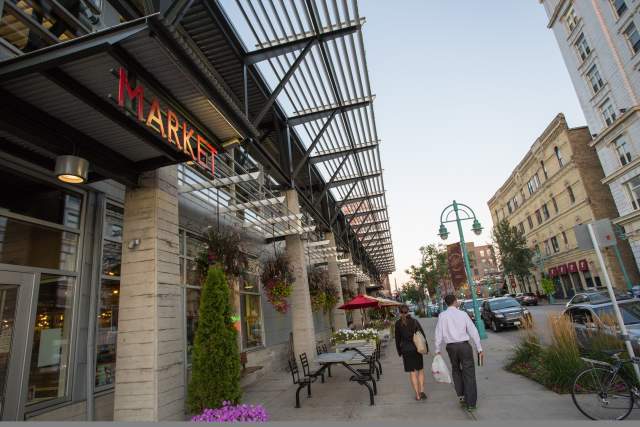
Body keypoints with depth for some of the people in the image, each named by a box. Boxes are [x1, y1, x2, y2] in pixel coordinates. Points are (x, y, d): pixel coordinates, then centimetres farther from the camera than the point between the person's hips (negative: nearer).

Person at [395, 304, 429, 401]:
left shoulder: (398, 324, -4)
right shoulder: (415, 321, -4)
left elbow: (397, 339, 0)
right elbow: (423, 335, -2)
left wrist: (399, 352, 10)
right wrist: (426, 348, 7)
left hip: (406, 349, 0)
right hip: (417, 348, 1)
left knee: (412, 372, 7)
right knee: (420, 370, 15)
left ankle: (417, 394, 9)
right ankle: (422, 391, 3)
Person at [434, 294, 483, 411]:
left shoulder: (442, 316, -1)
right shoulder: (463, 314, -2)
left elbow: (439, 334, -2)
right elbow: (473, 331, -2)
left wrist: (437, 350, 7)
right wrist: (479, 349, 4)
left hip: (451, 347, 2)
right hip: (464, 345, -1)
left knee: (456, 370, 24)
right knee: (469, 373, 7)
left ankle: (461, 395, 23)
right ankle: (471, 403, 9)